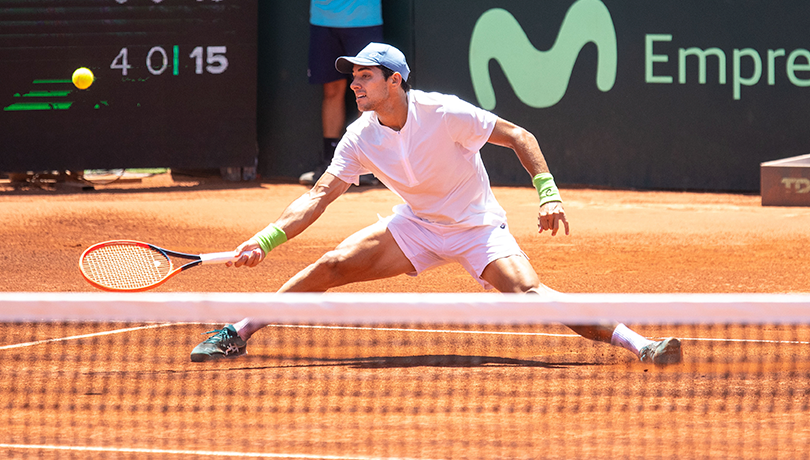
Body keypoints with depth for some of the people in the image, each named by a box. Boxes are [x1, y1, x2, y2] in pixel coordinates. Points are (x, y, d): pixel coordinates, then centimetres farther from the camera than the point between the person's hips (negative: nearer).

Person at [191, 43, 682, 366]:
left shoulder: (444, 113, -24)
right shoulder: (361, 138, -11)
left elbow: (518, 136, -16)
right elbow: (320, 195, -10)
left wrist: (549, 193, -26)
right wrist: (266, 239, -23)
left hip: (478, 228, -4)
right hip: (415, 227, 4)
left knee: (528, 293, -28)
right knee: (330, 266, -10)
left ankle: (638, 343, -30)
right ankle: (237, 333, 3)